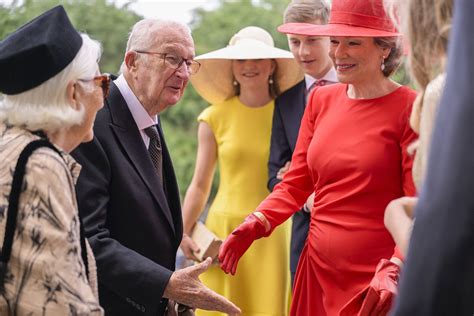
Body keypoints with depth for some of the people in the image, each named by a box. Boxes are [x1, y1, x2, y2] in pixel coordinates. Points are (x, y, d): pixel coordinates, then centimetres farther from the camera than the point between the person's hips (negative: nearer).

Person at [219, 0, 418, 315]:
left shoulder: (408, 108, -9)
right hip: (319, 269, 5)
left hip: (376, 282, -5)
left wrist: (394, 270, -26)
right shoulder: (321, 100, 6)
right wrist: (255, 224, -8)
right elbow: (296, 183, 8)